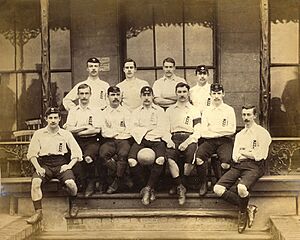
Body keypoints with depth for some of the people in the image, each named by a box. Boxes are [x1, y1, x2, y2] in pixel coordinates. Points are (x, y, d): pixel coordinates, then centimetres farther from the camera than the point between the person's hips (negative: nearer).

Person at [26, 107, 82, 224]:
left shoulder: (66, 134, 10)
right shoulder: (38, 133, 11)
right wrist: (37, 167, -7)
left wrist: (69, 165, -8)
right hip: (44, 165, 1)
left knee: (70, 183, -29)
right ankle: (38, 212, -25)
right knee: (35, 181, -30)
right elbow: (32, 153, 9)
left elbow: (77, 152, 8)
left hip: (61, 164, -1)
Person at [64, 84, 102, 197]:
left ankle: (90, 183, -8)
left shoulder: (96, 111, 9)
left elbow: (96, 130, -4)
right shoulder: (73, 111, 17)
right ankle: (84, 184, -13)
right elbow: (69, 129, 4)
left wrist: (77, 131, -4)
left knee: (88, 157, -32)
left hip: (92, 141, -2)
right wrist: (86, 127, -4)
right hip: (77, 141, 2)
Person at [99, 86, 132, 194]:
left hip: (123, 140, -1)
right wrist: (120, 130, 0)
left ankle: (117, 181, -17)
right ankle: (123, 176, -17)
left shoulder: (125, 111, 15)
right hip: (109, 141, 1)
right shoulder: (104, 112, 16)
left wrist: (112, 131, 0)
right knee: (103, 154, -31)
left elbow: (128, 131, 3)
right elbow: (104, 132, 3)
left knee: (123, 154, -33)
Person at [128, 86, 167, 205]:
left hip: (155, 140, -1)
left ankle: (147, 188, -19)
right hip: (140, 141, 1)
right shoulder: (136, 112, 24)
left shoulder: (159, 111, 18)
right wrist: (150, 129, -1)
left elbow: (161, 131, 5)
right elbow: (134, 130, 9)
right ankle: (150, 190, -16)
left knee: (160, 160, -34)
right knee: (131, 160, -30)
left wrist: (143, 132, 0)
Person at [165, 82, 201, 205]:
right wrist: (169, 140, -8)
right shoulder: (169, 110, 22)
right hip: (174, 138, 1)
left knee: (190, 156, -33)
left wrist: (187, 142, -12)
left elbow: (197, 132, 5)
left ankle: (179, 185, -14)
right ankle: (180, 187, -26)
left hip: (189, 139, -1)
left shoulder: (194, 111, 16)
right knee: (170, 156, -31)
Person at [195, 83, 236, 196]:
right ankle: (203, 183, -9)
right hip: (209, 140, 2)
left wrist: (212, 129, -2)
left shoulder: (229, 110, 12)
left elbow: (232, 130, -1)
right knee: (198, 158, -29)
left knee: (225, 163, -30)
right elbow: (203, 132, 4)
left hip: (225, 141, -1)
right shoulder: (206, 111, 16)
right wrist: (222, 130, -3)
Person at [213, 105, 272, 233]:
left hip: (253, 166, -6)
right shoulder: (239, 135, 26)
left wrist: (244, 152, 6)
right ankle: (247, 208, -8)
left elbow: (259, 156, -4)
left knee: (241, 188, -38)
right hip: (238, 165, 6)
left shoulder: (262, 133, 6)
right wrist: (250, 153, -3)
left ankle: (242, 212, -6)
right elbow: (235, 156, 13)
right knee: (218, 188, -19)